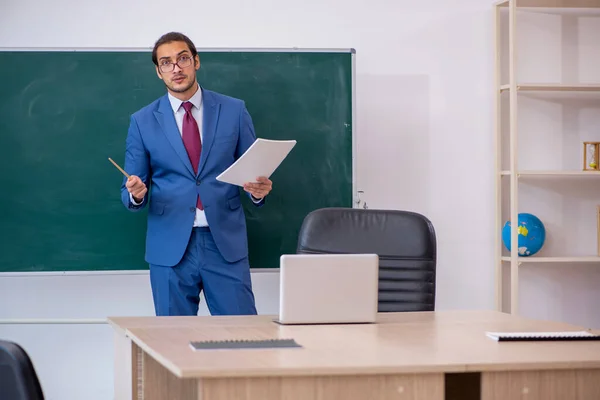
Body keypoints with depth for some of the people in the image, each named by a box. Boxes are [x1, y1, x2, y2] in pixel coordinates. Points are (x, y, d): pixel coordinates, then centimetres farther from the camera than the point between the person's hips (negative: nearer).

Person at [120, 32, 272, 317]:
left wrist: (258, 189, -14)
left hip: (226, 243, 0)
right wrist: (136, 193, -17)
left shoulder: (234, 111, 5)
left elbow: (254, 171, 8)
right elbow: (131, 193, 6)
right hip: (170, 247, 0)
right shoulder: (143, 121, 5)